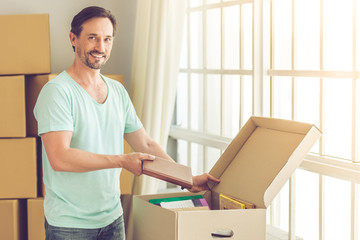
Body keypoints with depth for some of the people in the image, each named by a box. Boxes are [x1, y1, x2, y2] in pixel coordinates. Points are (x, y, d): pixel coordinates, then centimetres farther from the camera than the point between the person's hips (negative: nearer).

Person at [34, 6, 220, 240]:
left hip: (113, 219, 6)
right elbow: (59, 158, -24)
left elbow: (146, 145, 12)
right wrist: (123, 161, -25)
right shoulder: (57, 91, -13)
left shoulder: (118, 91, 9)